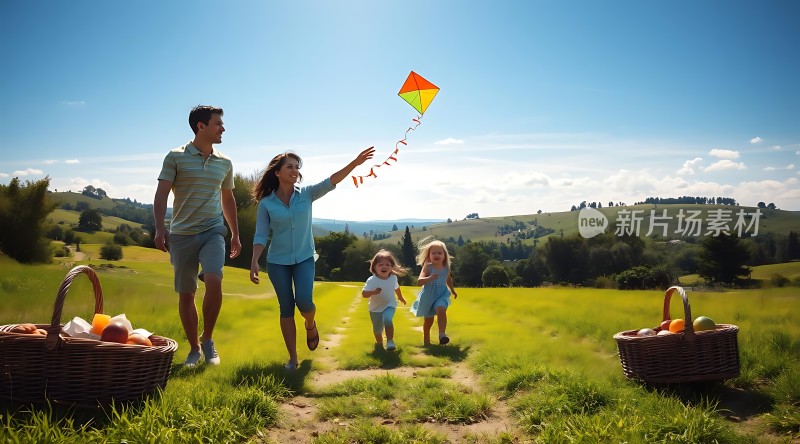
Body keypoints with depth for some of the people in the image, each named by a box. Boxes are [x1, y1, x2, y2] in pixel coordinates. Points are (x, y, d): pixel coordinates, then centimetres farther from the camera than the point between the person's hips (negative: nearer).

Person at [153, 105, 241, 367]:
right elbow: (161, 195, -6)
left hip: (213, 232, 2)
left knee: (213, 281, -22)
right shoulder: (176, 157, -1)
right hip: (182, 234, -1)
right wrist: (159, 229, -19)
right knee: (186, 294, 4)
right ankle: (194, 349, 19)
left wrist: (235, 234, 22)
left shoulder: (225, 163, 10)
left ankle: (207, 340, -2)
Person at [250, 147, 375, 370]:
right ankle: (292, 358, 14)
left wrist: (355, 163, -29)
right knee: (286, 308, 3)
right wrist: (254, 262, -19)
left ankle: (310, 325, 20)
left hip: (304, 259, 0)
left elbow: (330, 182, -17)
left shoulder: (306, 194, -3)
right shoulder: (266, 203, -6)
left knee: (304, 301, -17)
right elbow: (261, 235, -5)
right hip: (277, 262, 0)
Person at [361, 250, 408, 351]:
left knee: (387, 320, -30)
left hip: (389, 305, 0)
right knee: (377, 328, 14)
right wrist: (373, 292, -41)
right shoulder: (371, 280, -22)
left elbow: (396, 288, 11)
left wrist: (400, 297, 28)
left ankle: (390, 341, -20)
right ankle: (379, 343, 41)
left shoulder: (393, 278, -11)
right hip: (375, 308, 0)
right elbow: (364, 293, -23)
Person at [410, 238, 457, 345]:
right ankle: (426, 339, 34)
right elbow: (419, 281, -26)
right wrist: (430, 278, -44)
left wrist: (452, 290, 33)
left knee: (441, 310, -29)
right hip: (428, 295, -2)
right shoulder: (427, 267, -16)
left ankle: (442, 334, -30)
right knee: (428, 319, 12)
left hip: (442, 294, 2)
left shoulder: (446, 268, -2)